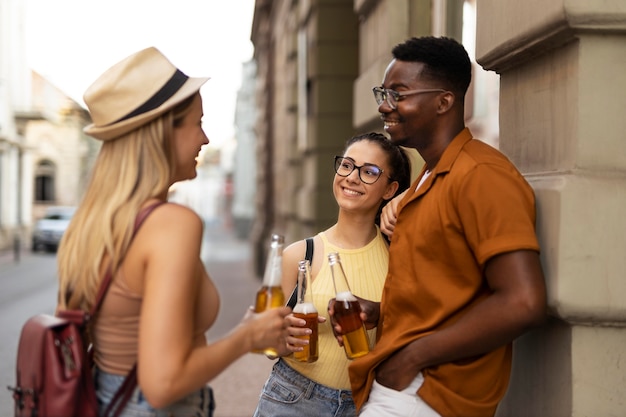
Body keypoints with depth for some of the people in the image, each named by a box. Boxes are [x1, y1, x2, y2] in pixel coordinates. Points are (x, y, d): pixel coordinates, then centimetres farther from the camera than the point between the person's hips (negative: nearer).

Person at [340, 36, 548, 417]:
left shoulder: (481, 175, -15)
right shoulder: (428, 179, 14)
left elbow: (523, 304, -24)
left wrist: (412, 356, -18)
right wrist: (378, 313, 4)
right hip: (399, 384, 8)